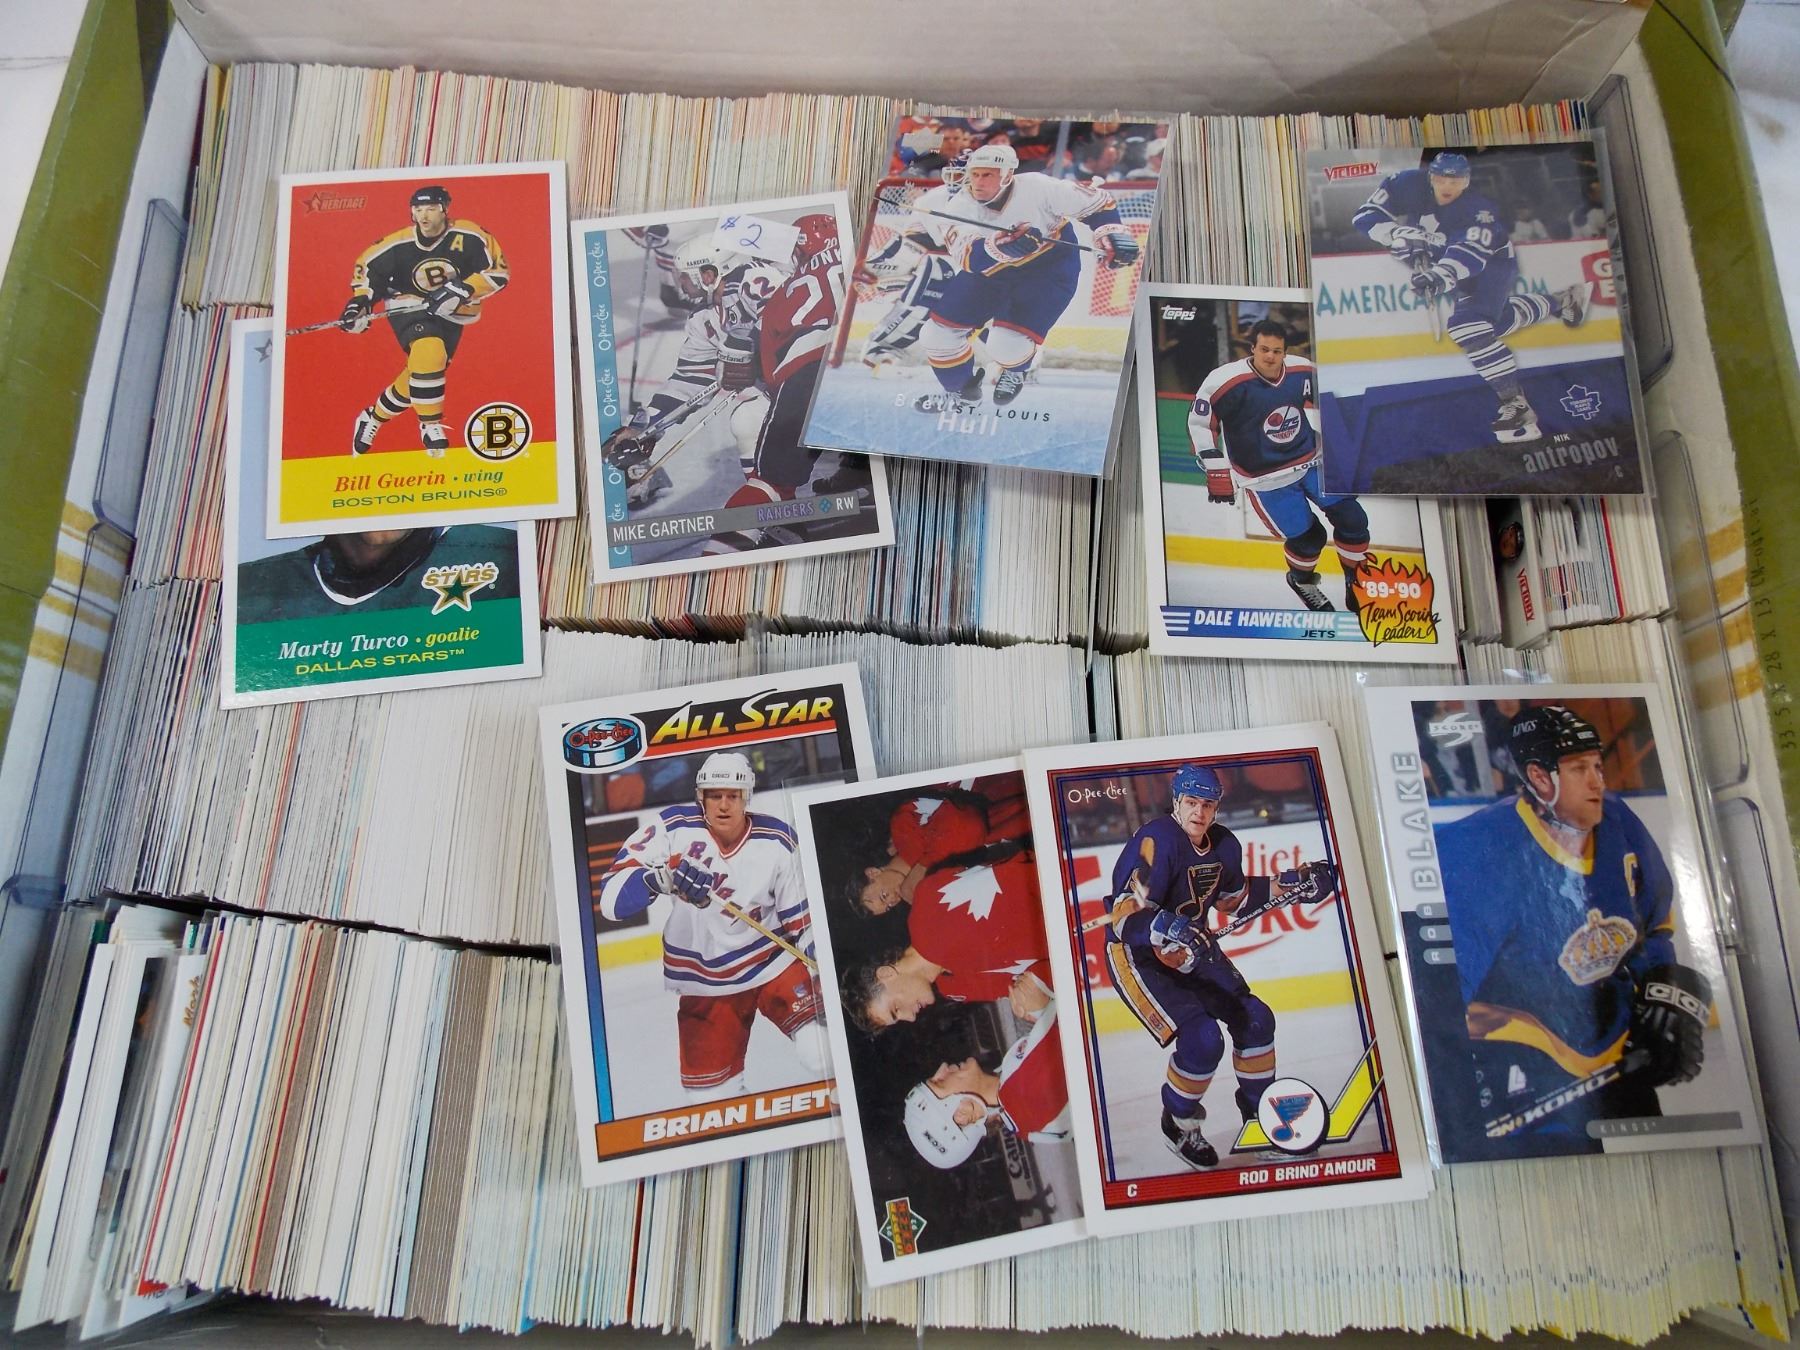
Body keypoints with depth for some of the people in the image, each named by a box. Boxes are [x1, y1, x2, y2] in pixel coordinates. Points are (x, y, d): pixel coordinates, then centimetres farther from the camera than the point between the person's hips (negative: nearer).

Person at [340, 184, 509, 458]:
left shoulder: (468, 237, -17)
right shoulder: (400, 244, -14)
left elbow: (498, 271, -16)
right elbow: (367, 264, -1)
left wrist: (462, 290, -27)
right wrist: (361, 301, -15)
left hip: (450, 315, 2)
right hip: (409, 309, -2)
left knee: (421, 374, 7)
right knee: (428, 354, -31)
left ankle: (373, 418, 32)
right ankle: (430, 426, -16)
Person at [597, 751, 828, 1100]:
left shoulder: (776, 841, -9)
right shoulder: (673, 829, -15)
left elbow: (800, 916, 1)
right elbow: (612, 896, -22)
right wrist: (662, 876, -40)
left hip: (773, 962, 0)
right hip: (704, 983, 0)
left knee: (827, 1056, -13)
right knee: (713, 1100, 2)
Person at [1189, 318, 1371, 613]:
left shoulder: (1303, 371, -7)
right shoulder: (1227, 382, -23)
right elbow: (1199, 422, -15)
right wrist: (1217, 473, -16)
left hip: (1311, 461, 5)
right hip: (1266, 477, -5)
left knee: (1352, 520, 2)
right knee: (1308, 538, -4)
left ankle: (1357, 583, 26)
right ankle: (1301, 580, 31)